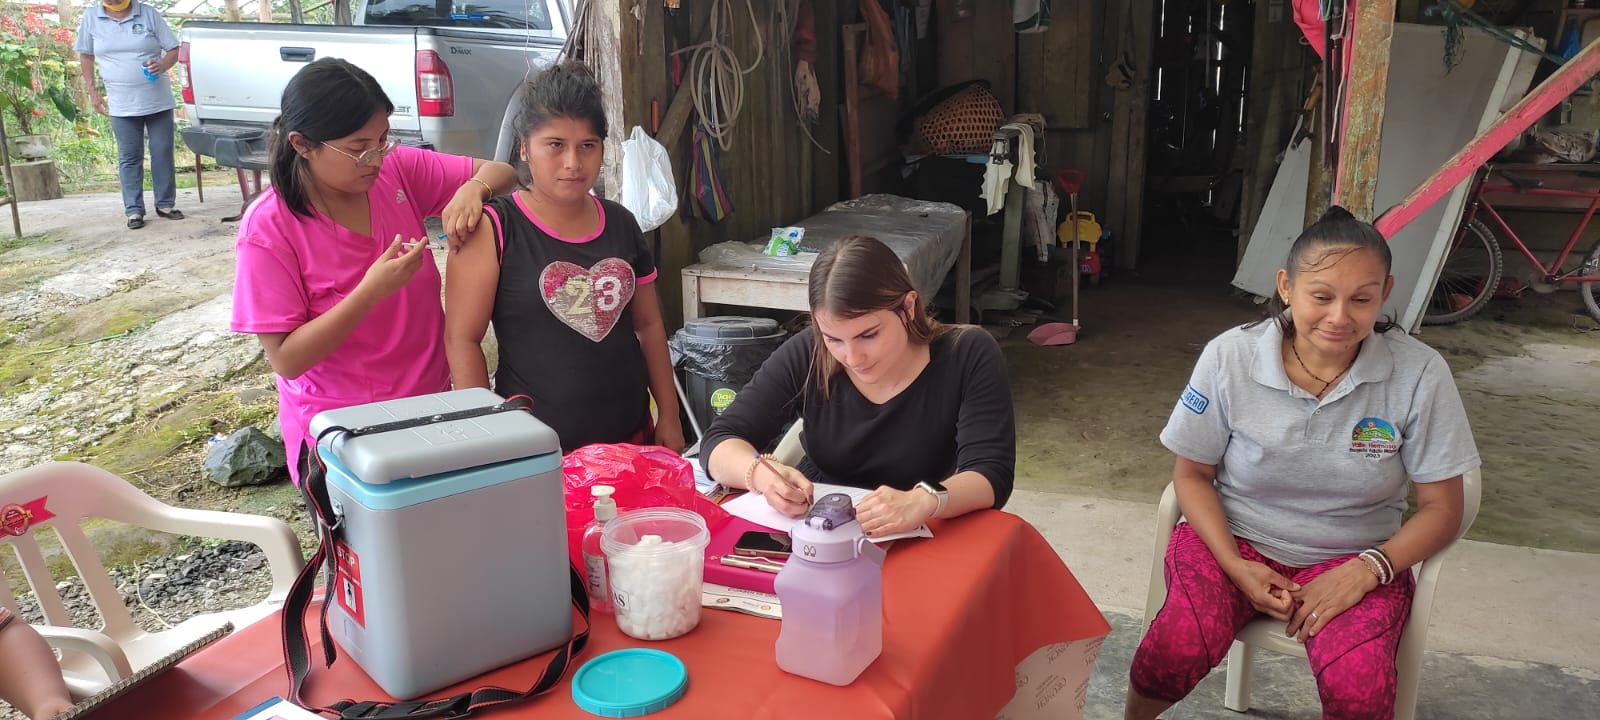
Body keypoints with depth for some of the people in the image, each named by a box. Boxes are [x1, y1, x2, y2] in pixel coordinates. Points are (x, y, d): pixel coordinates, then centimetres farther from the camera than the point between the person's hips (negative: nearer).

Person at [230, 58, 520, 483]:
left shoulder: (399, 170, -7)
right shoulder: (267, 229, -17)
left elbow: (501, 173, 2)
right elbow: (286, 359, -18)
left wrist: (474, 187, -22)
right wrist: (372, 290, -29)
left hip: (431, 405, 4)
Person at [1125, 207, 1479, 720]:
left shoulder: (1419, 374, -11)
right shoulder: (1229, 356, -10)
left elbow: (1441, 509, -2)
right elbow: (1192, 474, 0)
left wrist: (1365, 570, -19)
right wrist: (1235, 567, -15)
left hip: (1354, 558, 0)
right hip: (1235, 541, 0)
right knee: (1174, 654, -29)